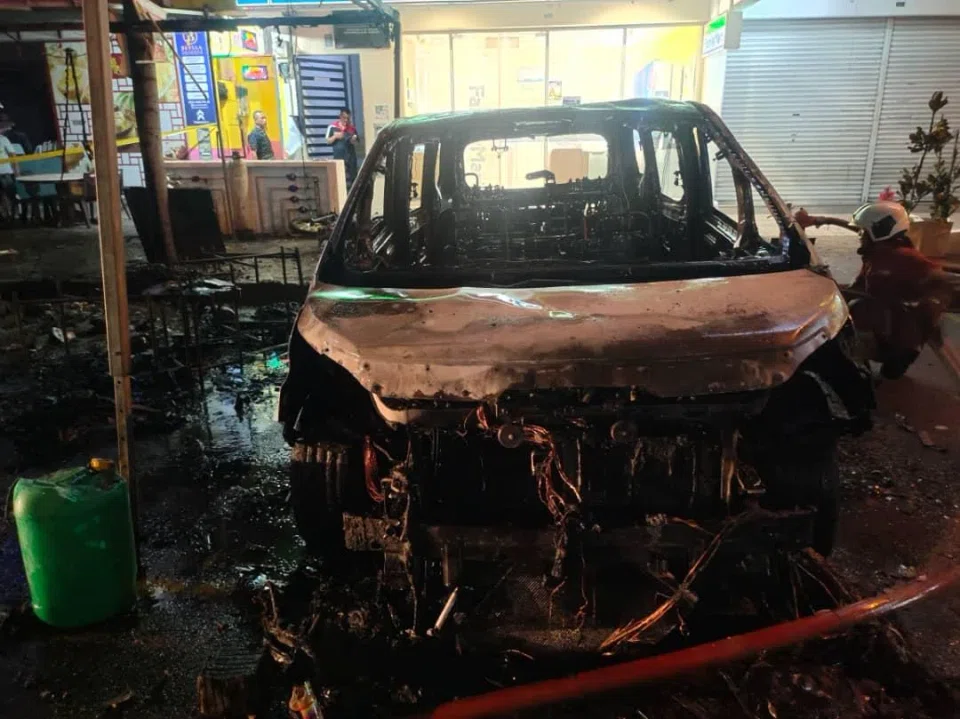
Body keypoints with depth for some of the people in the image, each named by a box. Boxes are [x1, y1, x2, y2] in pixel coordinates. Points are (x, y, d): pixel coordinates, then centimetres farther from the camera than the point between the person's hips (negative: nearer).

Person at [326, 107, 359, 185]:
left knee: (351, 179, 2)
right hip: (338, 157, -2)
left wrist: (354, 141, -10)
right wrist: (335, 136, -12)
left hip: (351, 157, 2)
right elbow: (328, 141, 5)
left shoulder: (352, 128, 5)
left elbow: (357, 143, 12)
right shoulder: (333, 126, 1)